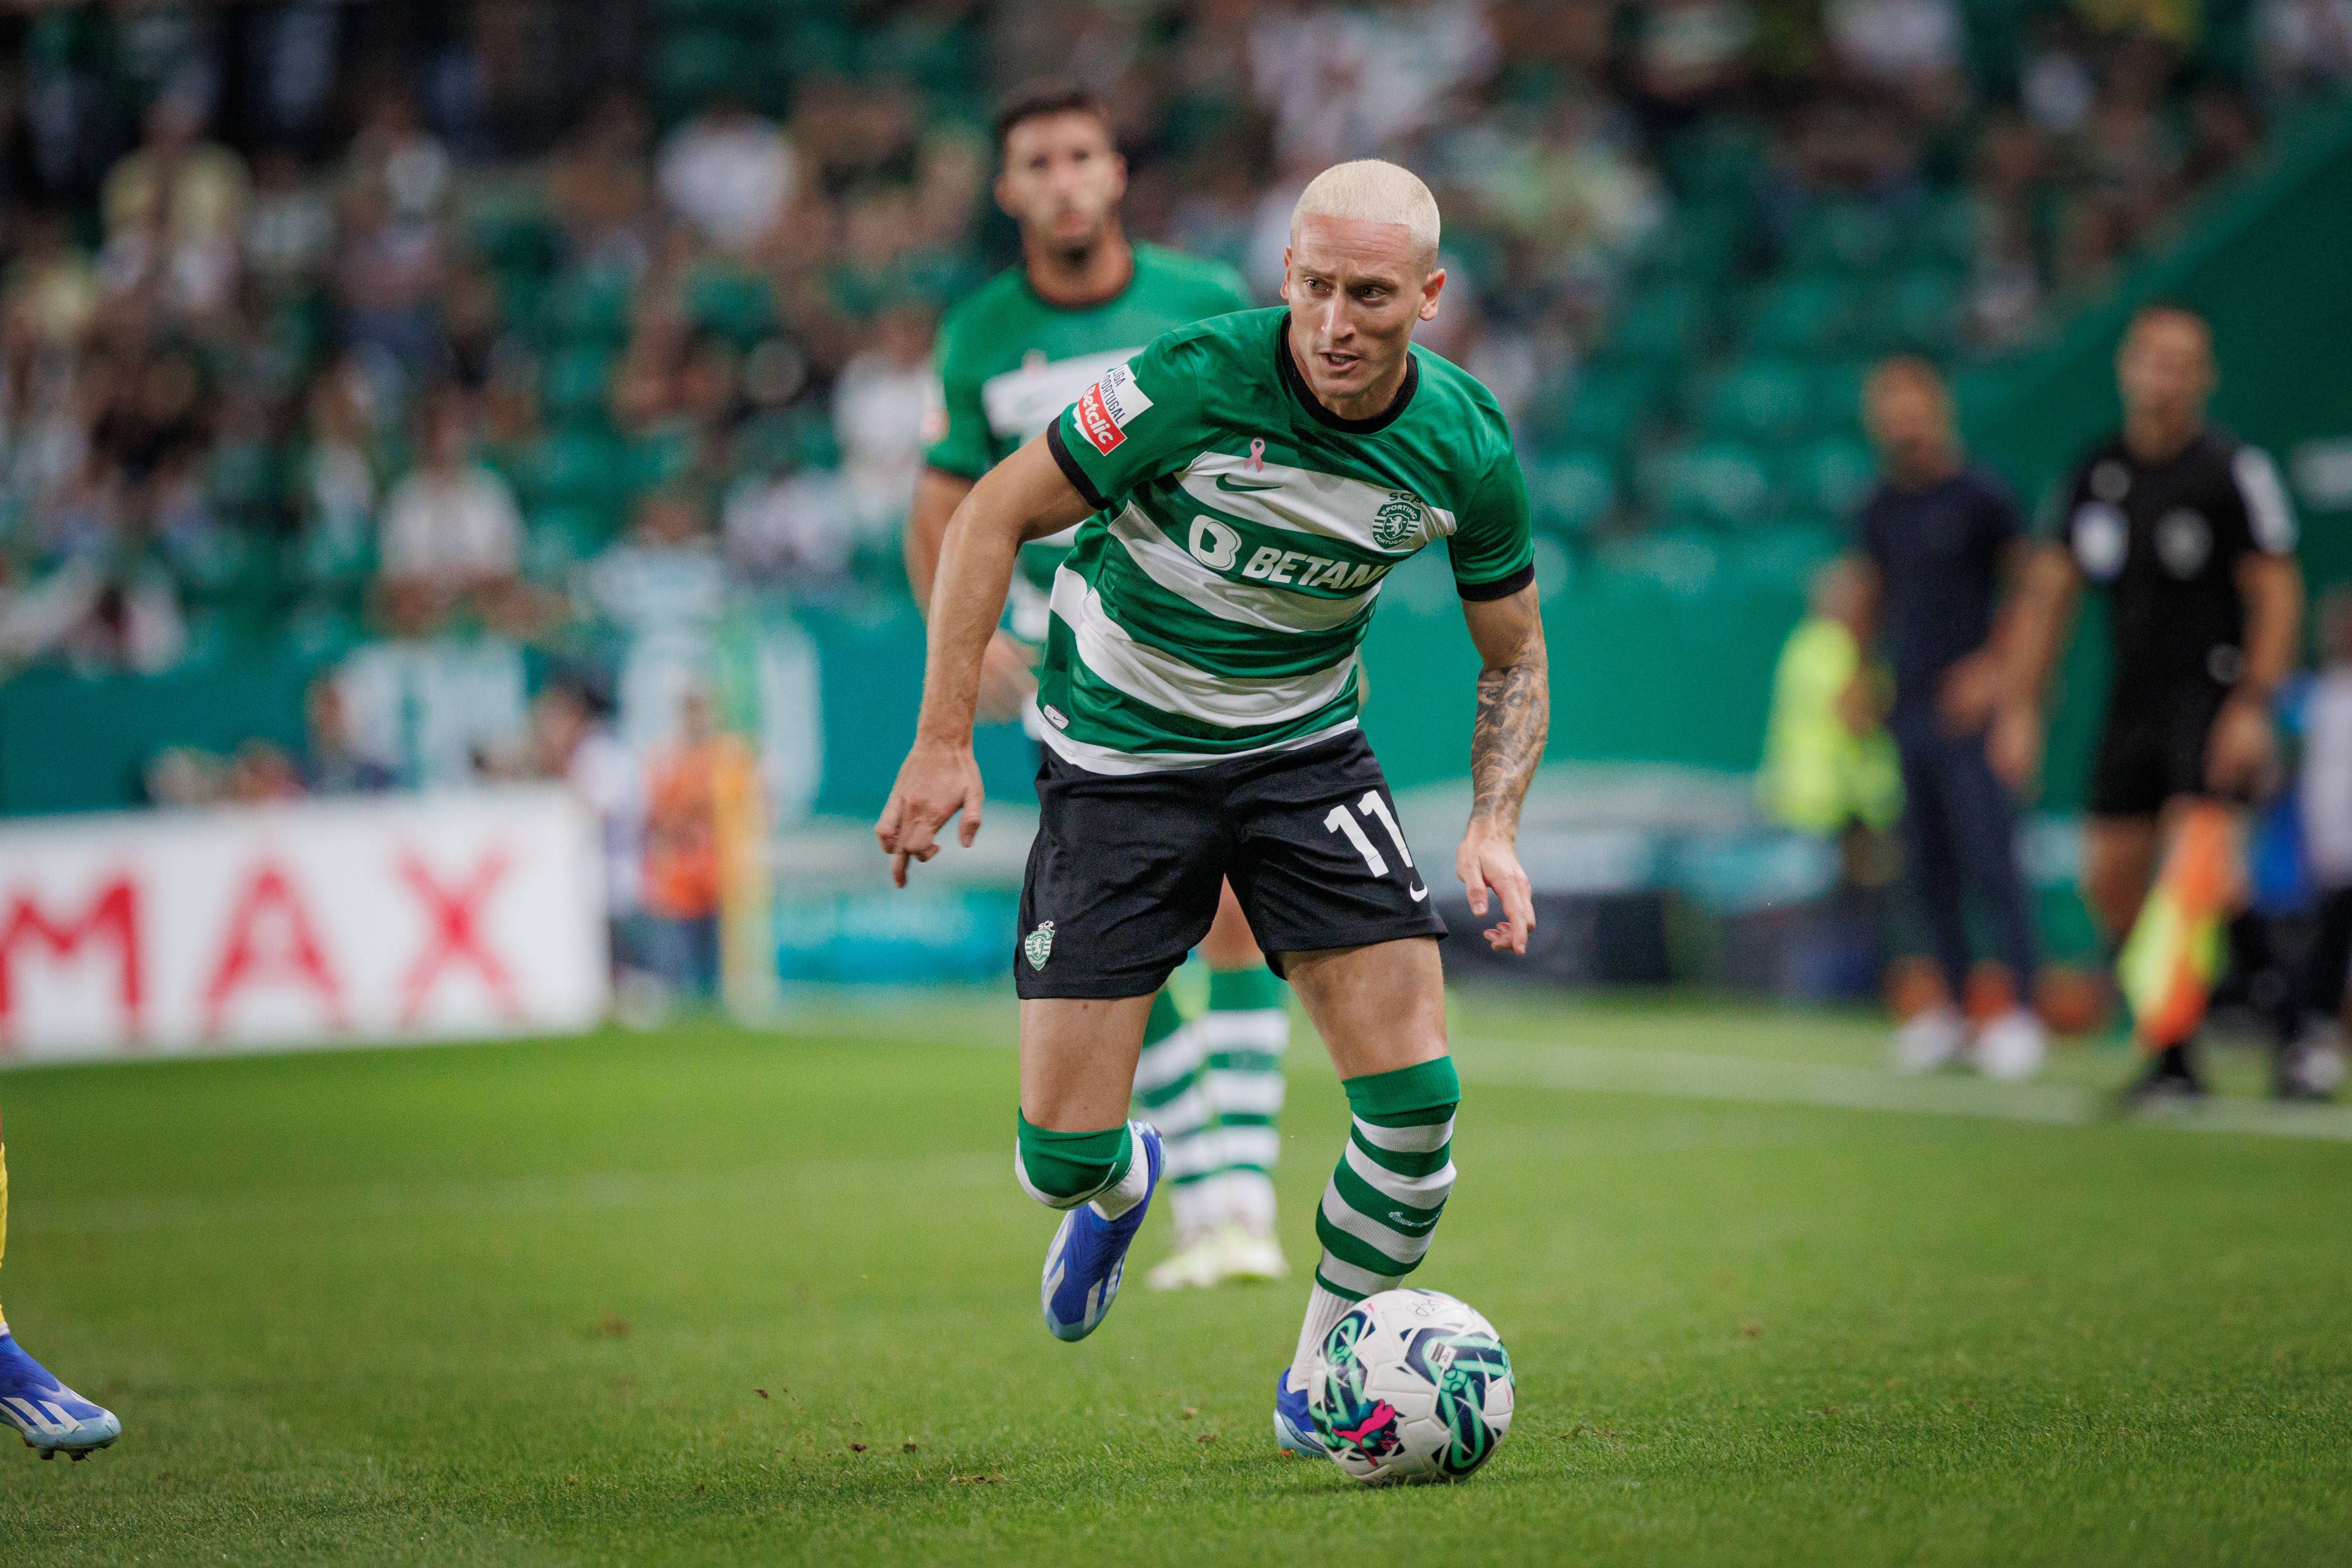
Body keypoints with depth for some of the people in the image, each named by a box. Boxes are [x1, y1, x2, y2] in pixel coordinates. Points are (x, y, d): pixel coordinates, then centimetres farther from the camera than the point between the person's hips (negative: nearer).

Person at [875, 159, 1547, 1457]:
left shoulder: (1465, 448, -12)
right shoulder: (1194, 383, -24)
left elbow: (1513, 661, 3)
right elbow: (992, 517, -13)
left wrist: (1494, 827, -13)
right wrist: (944, 740, -18)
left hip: (1306, 749, 3)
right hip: (1119, 754, -2)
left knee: (1415, 1096, -12)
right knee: (1062, 1156, -5)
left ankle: (1316, 1389, 12)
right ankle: (1122, 1183, 36)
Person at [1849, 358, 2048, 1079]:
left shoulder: (1978, 497, -6)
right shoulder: (1880, 511, 12)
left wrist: (1994, 669, -13)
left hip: (1969, 713, -6)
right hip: (1911, 711, 6)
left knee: (1989, 862, -10)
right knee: (1930, 870, 8)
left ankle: (2022, 1012, -7)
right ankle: (1953, 1008, 16)